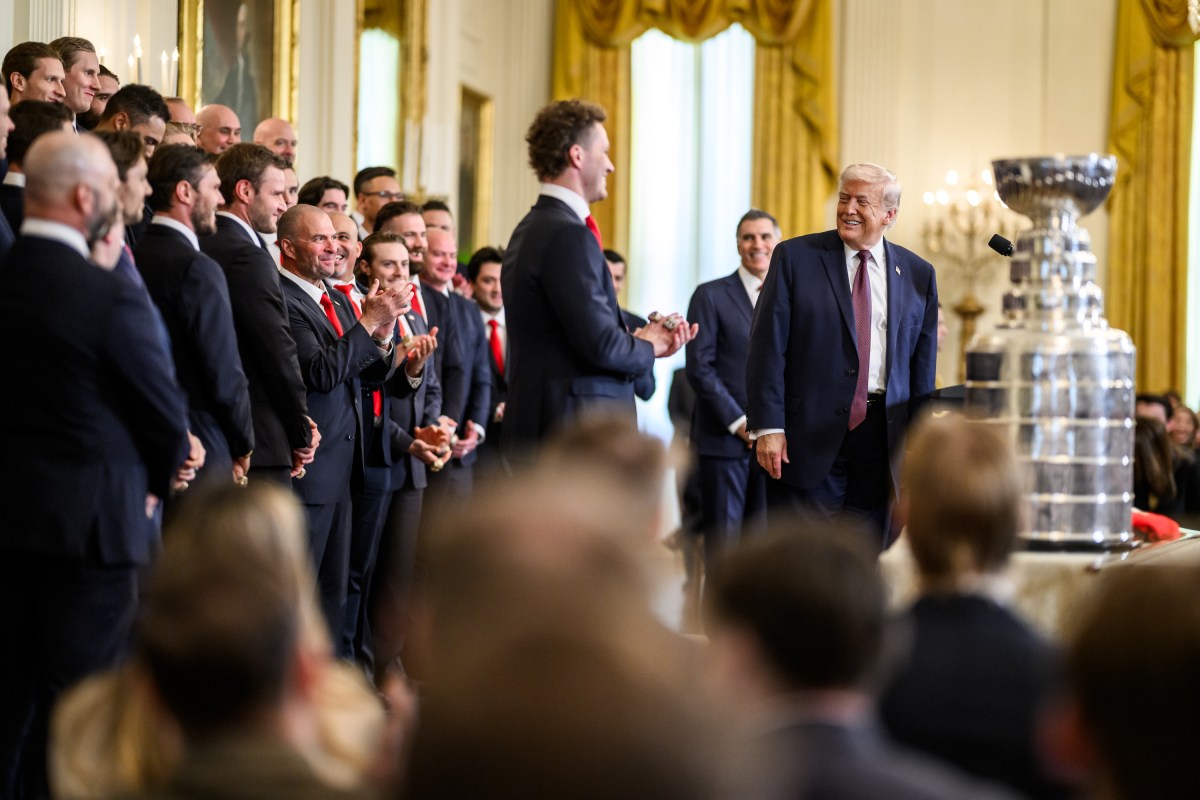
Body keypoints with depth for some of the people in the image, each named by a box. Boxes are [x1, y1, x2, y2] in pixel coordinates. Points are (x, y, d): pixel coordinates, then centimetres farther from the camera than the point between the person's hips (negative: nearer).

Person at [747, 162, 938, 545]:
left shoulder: (918, 274, 9)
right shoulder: (795, 257, 1)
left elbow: (923, 365, 11)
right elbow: (767, 346, -3)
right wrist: (767, 427, -12)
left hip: (881, 439, 3)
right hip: (808, 438, -2)